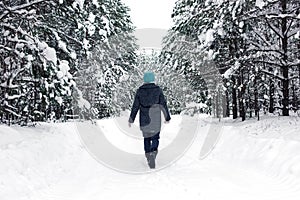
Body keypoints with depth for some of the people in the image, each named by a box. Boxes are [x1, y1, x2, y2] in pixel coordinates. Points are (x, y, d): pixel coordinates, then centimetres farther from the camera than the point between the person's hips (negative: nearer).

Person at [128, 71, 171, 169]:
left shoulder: (140, 90, -2)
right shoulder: (158, 89, -4)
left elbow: (135, 106, -2)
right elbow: (163, 104, -4)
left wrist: (131, 119, 5)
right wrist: (167, 117, 6)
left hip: (144, 119, 1)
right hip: (155, 120, -1)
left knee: (146, 138, 16)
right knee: (155, 137, 12)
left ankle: (148, 157, 15)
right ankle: (153, 152, -14)